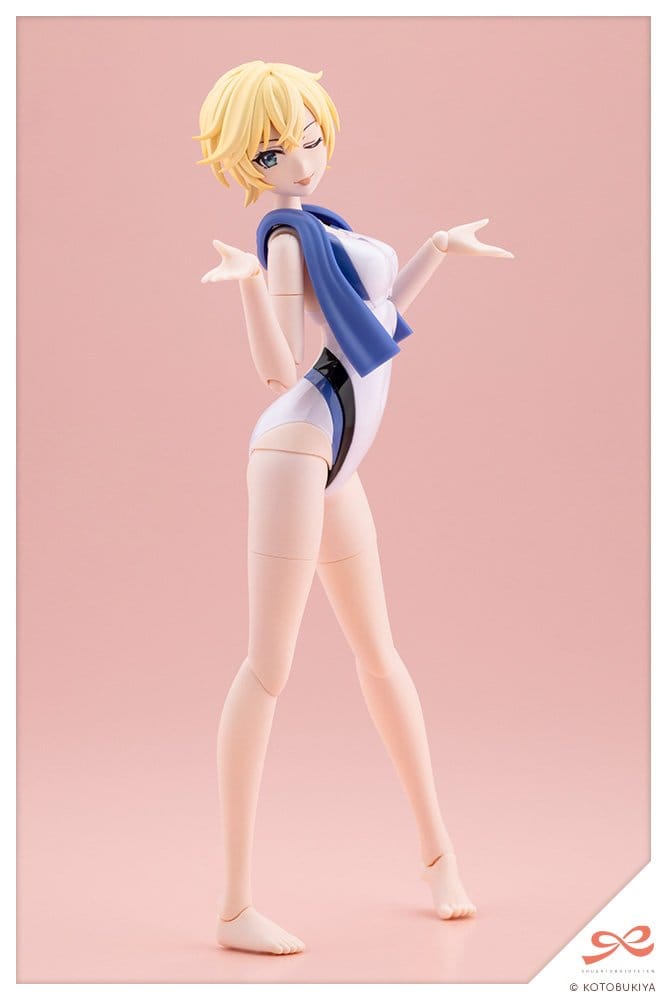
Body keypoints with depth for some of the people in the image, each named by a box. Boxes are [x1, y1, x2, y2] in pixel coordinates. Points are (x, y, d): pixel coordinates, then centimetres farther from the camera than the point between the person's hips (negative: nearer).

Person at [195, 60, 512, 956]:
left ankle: (437, 849, 30)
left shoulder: (317, 225, 17)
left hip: (334, 459, 9)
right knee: (270, 665, -11)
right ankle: (236, 908, -7)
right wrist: (250, 281, -36)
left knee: (378, 652, 16)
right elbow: (280, 370, -21)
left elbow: (379, 313, 28)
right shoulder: (284, 232, -9)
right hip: (298, 443, -9)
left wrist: (439, 249, 32)